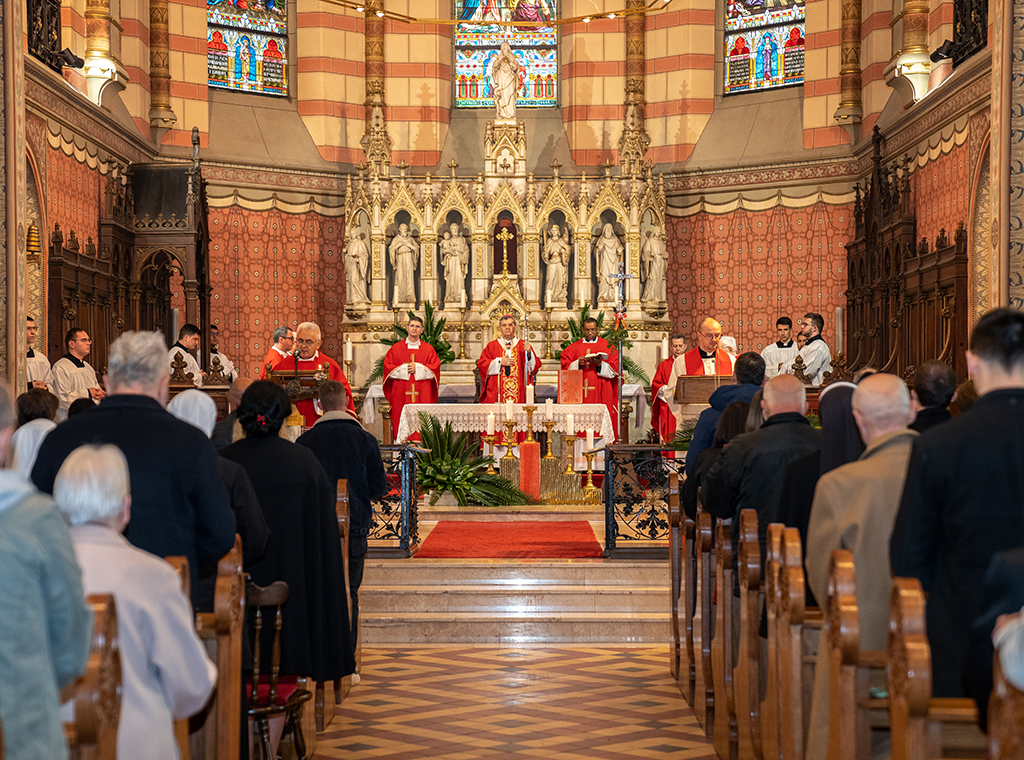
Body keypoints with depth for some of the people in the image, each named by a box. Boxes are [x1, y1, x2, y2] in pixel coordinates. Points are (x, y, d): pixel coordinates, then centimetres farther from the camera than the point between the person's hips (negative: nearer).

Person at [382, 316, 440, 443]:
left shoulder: (428, 349, 10)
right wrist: (404, 369, -8)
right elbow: (388, 367, 5)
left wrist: (418, 368, -9)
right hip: (401, 393, 0)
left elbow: (435, 368, 2)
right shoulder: (396, 348, 11)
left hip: (423, 394, 0)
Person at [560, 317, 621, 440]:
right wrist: (577, 364, -11)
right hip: (580, 391, 2)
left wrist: (600, 364, -15)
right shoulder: (574, 347, 14)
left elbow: (614, 370, 1)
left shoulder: (607, 346, 8)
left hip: (601, 391, -2)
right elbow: (566, 367, 7)